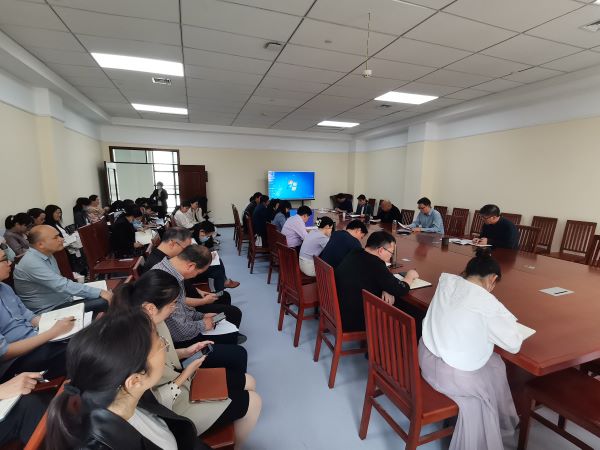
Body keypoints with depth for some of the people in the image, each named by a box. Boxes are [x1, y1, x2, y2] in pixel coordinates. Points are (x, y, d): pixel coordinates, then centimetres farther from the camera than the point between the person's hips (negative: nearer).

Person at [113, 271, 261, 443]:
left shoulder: (150, 322, -13)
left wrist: (186, 352, -4)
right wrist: (187, 374, -19)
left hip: (178, 380, 8)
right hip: (175, 408, -7)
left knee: (249, 382, 14)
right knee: (252, 402, 1)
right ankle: (232, 445, 31)